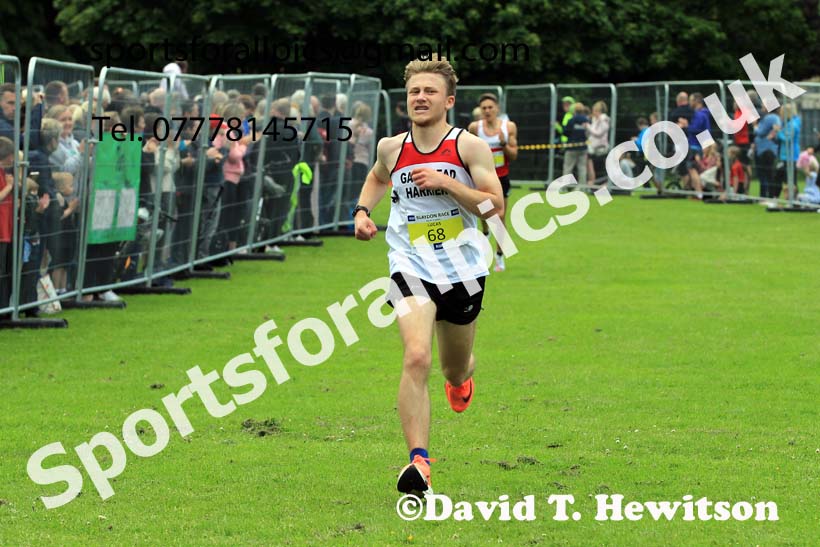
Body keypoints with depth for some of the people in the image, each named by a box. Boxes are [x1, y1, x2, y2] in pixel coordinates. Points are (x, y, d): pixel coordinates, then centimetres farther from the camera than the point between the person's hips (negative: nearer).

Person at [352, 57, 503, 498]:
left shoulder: (469, 147, -7)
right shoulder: (391, 148, 1)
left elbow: (496, 207, -11)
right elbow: (378, 177, 26)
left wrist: (447, 183, -22)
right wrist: (362, 210, 7)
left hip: (463, 271, 0)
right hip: (411, 268, 0)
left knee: (456, 369, 18)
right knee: (416, 358, -23)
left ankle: (461, 377, 59)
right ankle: (418, 462, -26)